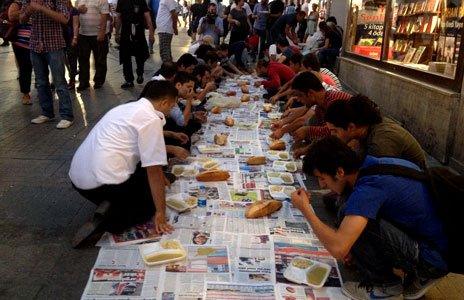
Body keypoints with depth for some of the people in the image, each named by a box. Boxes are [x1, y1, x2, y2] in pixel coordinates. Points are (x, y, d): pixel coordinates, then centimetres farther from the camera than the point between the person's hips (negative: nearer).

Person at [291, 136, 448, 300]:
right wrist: (354, 245, 10)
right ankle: (419, 275, 17)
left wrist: (305, 209, -17)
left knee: (348, 217, -21)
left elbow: (338, 249, -31)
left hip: (431, 260, -9)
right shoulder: (376, 163, 2)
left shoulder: (368, 188, -25)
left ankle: (386, 286, 1)